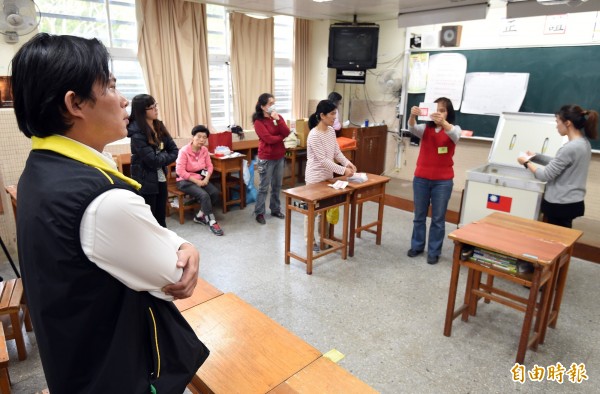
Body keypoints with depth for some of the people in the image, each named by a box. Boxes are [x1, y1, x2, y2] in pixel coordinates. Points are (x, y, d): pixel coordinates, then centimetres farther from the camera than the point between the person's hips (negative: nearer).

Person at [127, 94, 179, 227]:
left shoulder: (159, 126, 4)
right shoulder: (137, 133, -18)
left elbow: (174, 150, 2)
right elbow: (152, 160, -22)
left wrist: (161, 160, -13)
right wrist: (166, 156, -4)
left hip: (161, 179, 7)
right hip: (146, 182, -6)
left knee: (161, 218, 16)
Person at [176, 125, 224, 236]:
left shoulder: (204, 150, 1)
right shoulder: (184, 151, -15)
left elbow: (209, 166, 4)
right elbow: (180, 171, -19)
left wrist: (206, 179, -15)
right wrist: (196, 181, -21)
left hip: (201, 178, 6)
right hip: (185, 180, -6)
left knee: (215, 193, -18)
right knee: (204, 195, -29)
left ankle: (200, 216, 0)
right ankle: (212, 222, -17)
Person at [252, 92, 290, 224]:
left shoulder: (278, 117, 6)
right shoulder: (258, 121, -12)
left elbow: (287, 133, -5)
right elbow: (269, 139, -20)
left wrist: (278, 120, -16)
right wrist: (282, 137, -5)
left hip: (280, 157, 6)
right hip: (266, 158, -6)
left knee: (277, 186, 15)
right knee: (264, 187, 0)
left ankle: (275, 209, 28)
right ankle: (259, 213, 12)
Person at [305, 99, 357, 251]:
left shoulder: (331, 131, 3)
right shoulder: (314, 135, -22)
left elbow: (337, 152, 7)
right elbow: (323, 160, -24)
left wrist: (347, 163, -11)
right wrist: (342, 170, -24)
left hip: (328, 175, 8)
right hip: (315, 177, -8)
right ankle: (310, 240, 19)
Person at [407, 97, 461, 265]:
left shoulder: (454, 128, -2)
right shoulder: (425, 128, 3)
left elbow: (454, 136, -26)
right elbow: (412, 129, -18)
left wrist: (443, 122, -45)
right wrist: (412, 116, -40)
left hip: (443, 181, -2)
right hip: (421, 178, 2)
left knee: (438, 218, 7)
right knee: (419, 215, 13)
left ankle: (434, 252, 19)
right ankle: (417, 246, 29)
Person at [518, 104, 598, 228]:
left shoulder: (570, 148, -24)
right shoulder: (583, 143, 7)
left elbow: (546, 175, -18)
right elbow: (557, 163, 17)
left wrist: (527, 163, -5)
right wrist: (536, 157, 12)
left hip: (561, 205, -10)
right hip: (573, 202, 10)